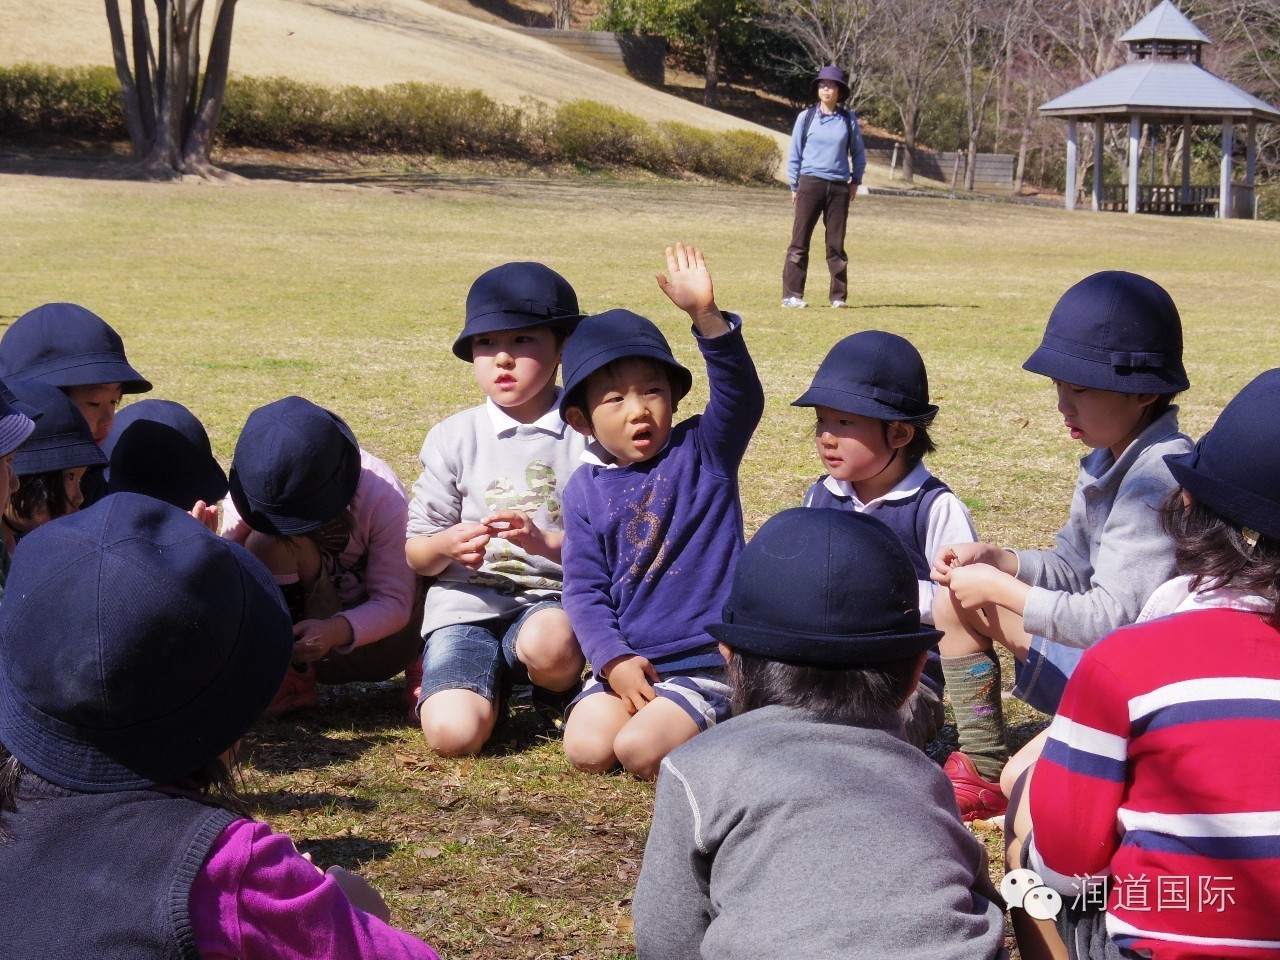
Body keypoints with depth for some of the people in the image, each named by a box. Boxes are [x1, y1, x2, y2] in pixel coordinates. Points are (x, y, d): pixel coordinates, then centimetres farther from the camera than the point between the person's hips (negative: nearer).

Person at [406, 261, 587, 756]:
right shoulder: (454, 438, 7)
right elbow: (415, 553, 8)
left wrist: (546, 541, -22)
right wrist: (448, 544, -16)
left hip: (555, 600, -1)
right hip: (467, 604, 1)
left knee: (549, 641, -38)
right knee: (453, 733, -25)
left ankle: (561, 695, -1)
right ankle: (494, 684, 11)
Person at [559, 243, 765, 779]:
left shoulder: (702, 452, -2)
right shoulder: (584, 491, 5)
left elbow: (742, 396, -22)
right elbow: (584, 588, 3)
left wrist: (706, 315, -35)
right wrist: (614, 660, -12)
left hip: (706, 662, -4)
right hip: (626, 660, 4)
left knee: (640, 751, -22)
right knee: (586, 749, -16)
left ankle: (715, 729, 8)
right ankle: (658, 711, 12)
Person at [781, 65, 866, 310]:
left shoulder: (848, 119, 6)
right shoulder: (806, 117, 4)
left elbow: (858, 152, 17)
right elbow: (794, 153, 8)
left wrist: (856, 180, 10)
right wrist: (794, 186, 5)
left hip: (839, 188, 1)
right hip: (810, 184, -1)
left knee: (836, 244, 4)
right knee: (800, 241, -3)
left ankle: (839, 296, 10)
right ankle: (791, 295, -2)